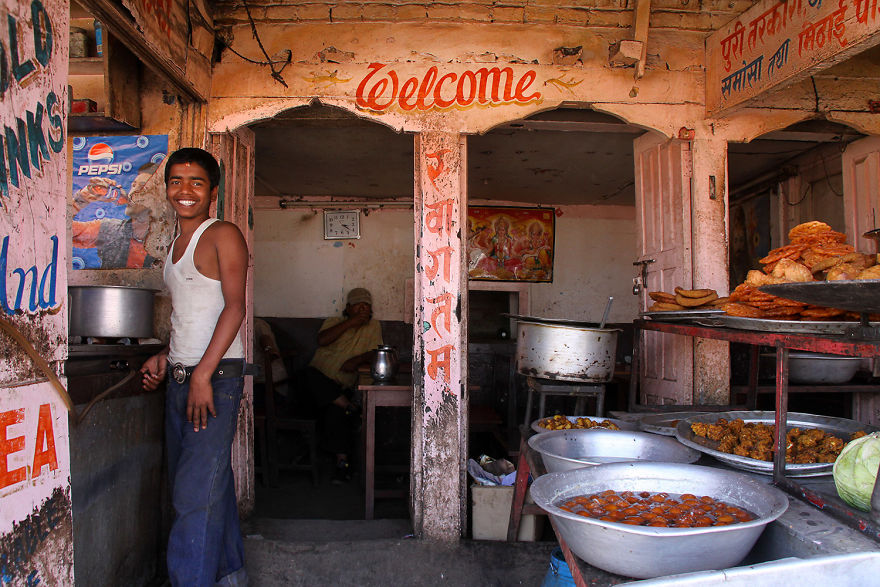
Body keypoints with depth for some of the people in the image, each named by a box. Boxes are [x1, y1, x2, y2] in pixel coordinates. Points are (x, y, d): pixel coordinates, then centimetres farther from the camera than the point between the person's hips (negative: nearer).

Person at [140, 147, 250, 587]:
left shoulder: (222, 235, -7)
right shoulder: (176, 244, 18)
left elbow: (234, 307, -16)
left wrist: (203, 374, -20)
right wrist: (165, 357, 11)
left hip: (217, 374, -8)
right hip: (179, 378, 8)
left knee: (197, 491, -8)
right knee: (212, 482, 14)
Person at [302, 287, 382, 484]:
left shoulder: (374, 327, 16)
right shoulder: (334, 322, 14)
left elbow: (375, 353, 3)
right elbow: (322, 340, -8)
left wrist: (358, 359, -16)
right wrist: (350, 322, -9)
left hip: (343, 387, 0)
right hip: (320, 382, 0)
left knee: (335, 410, -28)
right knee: (311, 374, -34)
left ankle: (342, 460, -21)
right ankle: (350, 408, -30)